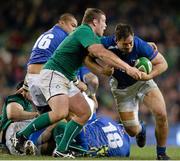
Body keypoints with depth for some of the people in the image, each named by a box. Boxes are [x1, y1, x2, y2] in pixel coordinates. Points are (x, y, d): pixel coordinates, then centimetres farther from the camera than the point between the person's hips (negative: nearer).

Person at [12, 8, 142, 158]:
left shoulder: (91, 35, 17)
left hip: (67, 80, 11)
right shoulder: (85, 31, -14)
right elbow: (101, 53, -28)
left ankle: (61, 150, 1)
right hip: (53, 74, -11)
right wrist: (127, 68, -30)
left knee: (85, 113, 4)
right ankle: (22, 135, -16)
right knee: (61, 113, -29)